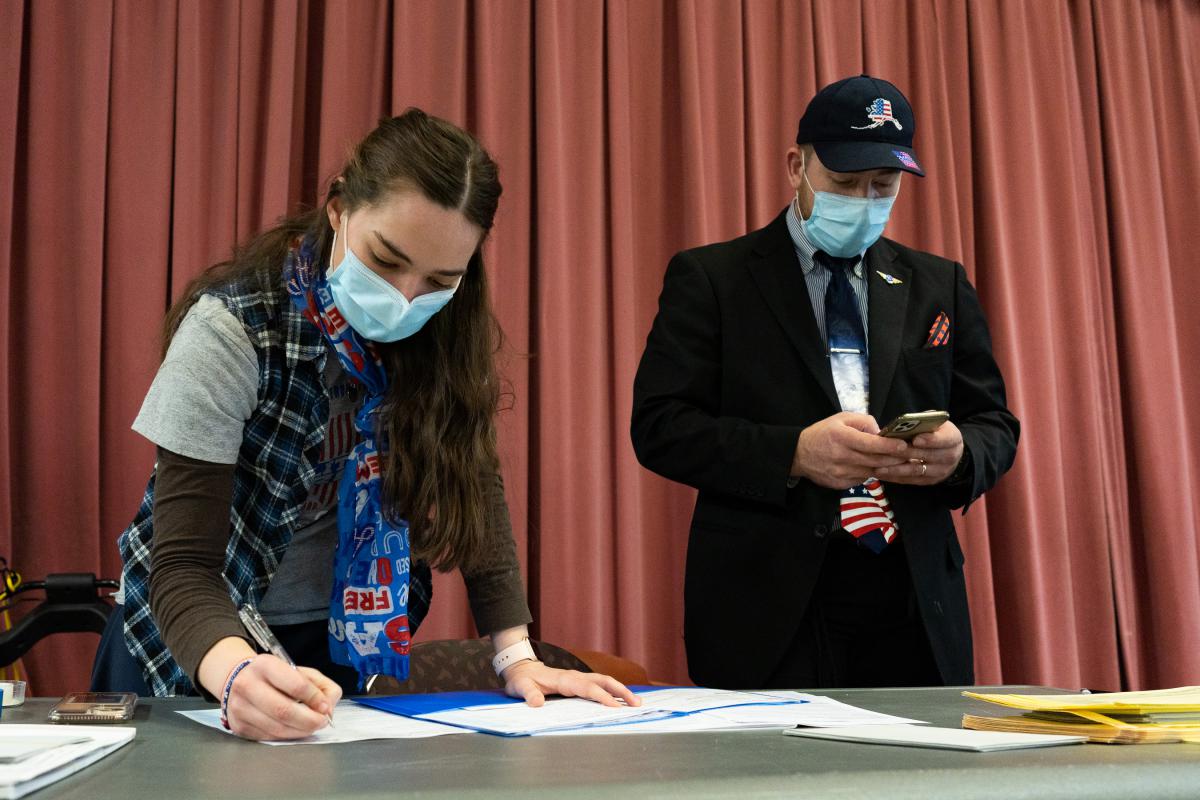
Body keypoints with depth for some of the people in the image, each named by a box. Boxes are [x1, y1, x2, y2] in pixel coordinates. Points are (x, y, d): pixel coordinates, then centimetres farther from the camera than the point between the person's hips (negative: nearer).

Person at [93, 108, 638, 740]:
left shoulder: (448, 336, -15)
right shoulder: (232, 331, -27)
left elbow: (475, 489, -10)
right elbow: (183, 565, -29)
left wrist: (516, 656, -21)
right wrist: (239, 674, -49)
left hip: (342, 642, 4)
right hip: (200, 644, -3)